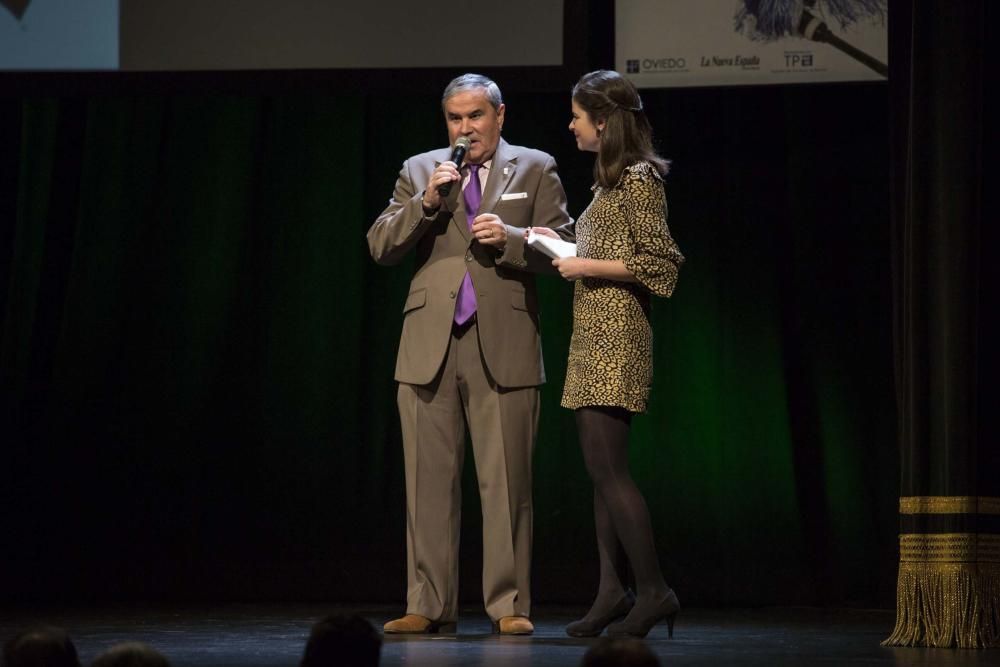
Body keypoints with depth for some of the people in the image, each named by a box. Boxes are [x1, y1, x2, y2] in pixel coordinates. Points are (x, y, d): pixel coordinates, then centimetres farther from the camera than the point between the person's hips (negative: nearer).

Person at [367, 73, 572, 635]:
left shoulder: (535, 169, 9)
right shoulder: (419, 170, 13)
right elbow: (381, 246, 6)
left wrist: (511, 238, -14)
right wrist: (425, 201, -8)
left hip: (503, 347, -2)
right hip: (430, 348, 2)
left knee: (506, 484, -2)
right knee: (430, 483, 2)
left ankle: (510, 606, 3)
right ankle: (430, 606, 6)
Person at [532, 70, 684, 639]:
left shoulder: (640, 181, -11)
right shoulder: (611, 180, 17)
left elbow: (662, 262, -16)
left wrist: (590, 266, -14)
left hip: (617, 337, -10)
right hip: (594, 337, 10)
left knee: (608, 466, -12)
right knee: (602, 469, 7)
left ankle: (654, 591, -9)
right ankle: (613, 592, 8)